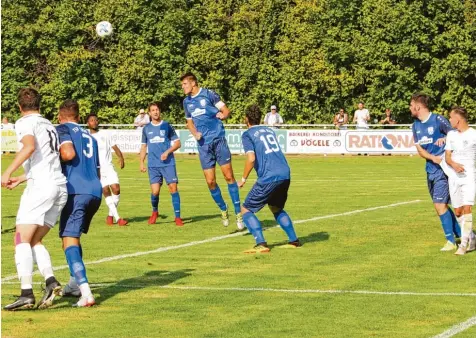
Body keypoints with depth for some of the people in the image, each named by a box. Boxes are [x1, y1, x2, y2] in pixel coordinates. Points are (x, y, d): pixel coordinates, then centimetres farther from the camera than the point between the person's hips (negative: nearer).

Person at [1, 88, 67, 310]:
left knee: (22, 240, -5)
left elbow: (29, 147, -21)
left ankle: (26, 293, -16)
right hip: (61, 186, 7)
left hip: (41, 186, -7)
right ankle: (51, 281, -8)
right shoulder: (49, 125, 24)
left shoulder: (25, 123, 0)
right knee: (34, 241, 12)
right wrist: (20, 180, 39)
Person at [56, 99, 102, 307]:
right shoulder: (89, 136, 27)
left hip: (77, 191, -7)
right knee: (74, 236, 27)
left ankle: (86, 293, -27)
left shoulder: (62, 129, 6)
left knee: (69, 239, -11)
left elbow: (68, 153, -13)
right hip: (95, 191, 7)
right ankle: (75, 283, 32)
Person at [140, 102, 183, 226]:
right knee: (155, 191, -7)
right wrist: (141, 162, 10)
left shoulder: (167, 126, 4)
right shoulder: (146, 129, 12)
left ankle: (178, 217, -4)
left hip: (168, 163, -2)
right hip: (153, 165, 2)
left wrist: (167, 152, -11)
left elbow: (177, 143, 5)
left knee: (173, 188, -9)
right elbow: (143, 147, 19)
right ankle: (155, 212, 21)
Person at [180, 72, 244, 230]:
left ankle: (238, 214, 0)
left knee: (229, 176, -6)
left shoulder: (208, 94, -3)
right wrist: (195, 133, 2)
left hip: (218, 139, -4)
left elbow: (226, 110, -2)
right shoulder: (186, 101, 12)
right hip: (203, 144, 4)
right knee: (210, 181, 1)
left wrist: (222, 115, -25)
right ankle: (223, 210, 21)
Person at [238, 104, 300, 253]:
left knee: (246, 210, 4)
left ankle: (261, 244, -12)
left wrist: (244, 179, 0)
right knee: (276, 209, 29)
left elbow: (251, 158, -10)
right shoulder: (269, 130, 22)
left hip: (269, 178, -7)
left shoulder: (247, 135, 1)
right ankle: (294, 240, 22)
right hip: (285, 174, 7)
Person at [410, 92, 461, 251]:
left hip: (443, 168, -8)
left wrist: (444, 139, -28)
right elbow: (420, 149, 7)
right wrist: (434, 158, -12)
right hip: (430, 169, 8)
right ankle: (461, 234, 23)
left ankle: (451, 240, -3)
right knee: (440, 205, 11)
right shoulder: (416, 125, 10)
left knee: (440, 204, -12)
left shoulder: (438, 120, -11)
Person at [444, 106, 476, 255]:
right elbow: (447, 156, 7)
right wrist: (454, 164, -13)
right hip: (454, 176, 5)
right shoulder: (451, 134, 10)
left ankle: (464, 244, -17)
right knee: (458, 211, 5)